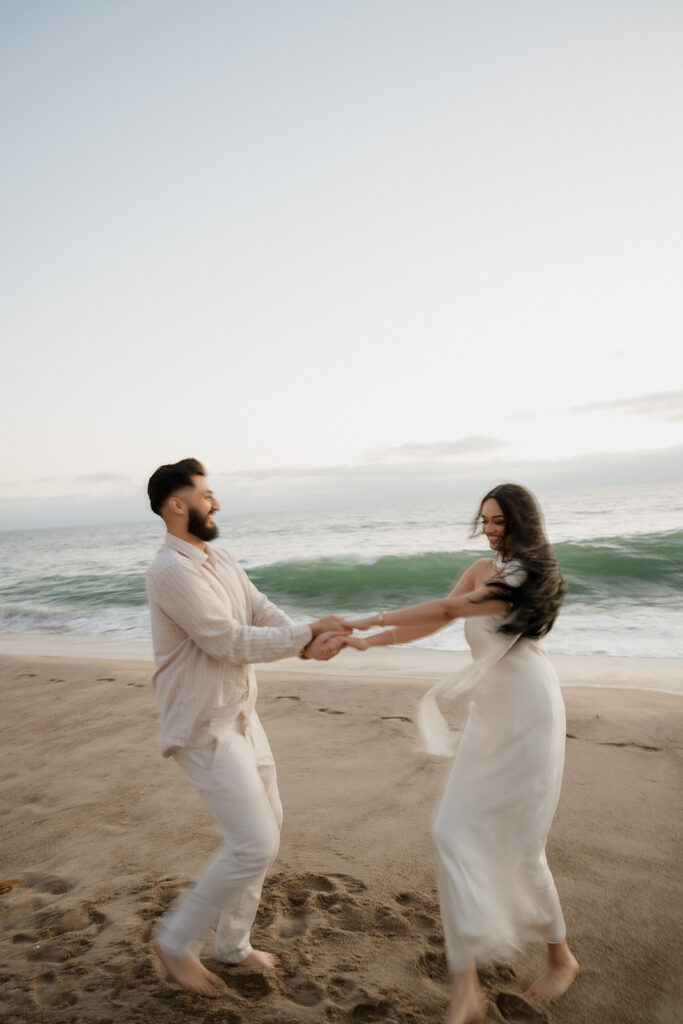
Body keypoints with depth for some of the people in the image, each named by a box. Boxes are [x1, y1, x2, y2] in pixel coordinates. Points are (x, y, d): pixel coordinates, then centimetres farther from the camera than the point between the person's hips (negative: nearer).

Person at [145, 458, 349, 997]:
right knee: (254, 845, -6)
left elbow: (264, 612, -1)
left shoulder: (222, 560, 8)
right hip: (204, 729, -9)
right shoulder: (171, 571, -22)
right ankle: (177, 940, 18)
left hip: (242, 718, 9)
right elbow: (228, 642, -25)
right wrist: (308, 632, -19)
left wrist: (308, 644, -20)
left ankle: (234, 944, 37)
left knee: (264, 829, 18)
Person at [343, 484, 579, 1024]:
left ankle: (561, 959, 31)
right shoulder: (482, 570, 9)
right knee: (455, 834, 0)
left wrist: (376, 619, -17)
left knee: (519, 846, 2)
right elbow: (433, 623, 5)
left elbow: (449, 609, -20)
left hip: (529, 714, -7)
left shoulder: (530, 576, -13)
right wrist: (368, 642, -4)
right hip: (488, 715, 7)